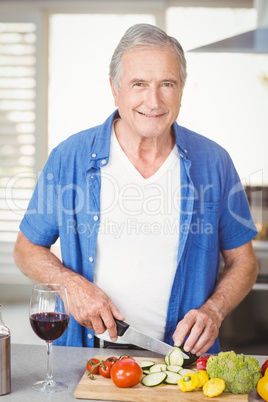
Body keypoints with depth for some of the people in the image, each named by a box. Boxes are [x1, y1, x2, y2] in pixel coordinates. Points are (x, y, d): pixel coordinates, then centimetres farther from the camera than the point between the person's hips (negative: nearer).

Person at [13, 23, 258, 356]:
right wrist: (73, 285, -9)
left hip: (178, 352, 0)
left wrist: (213, 310, -7)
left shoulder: (214, 163, 1)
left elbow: (243, 262, 10)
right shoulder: (69, 157, -1)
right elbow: (27, 249, 8)